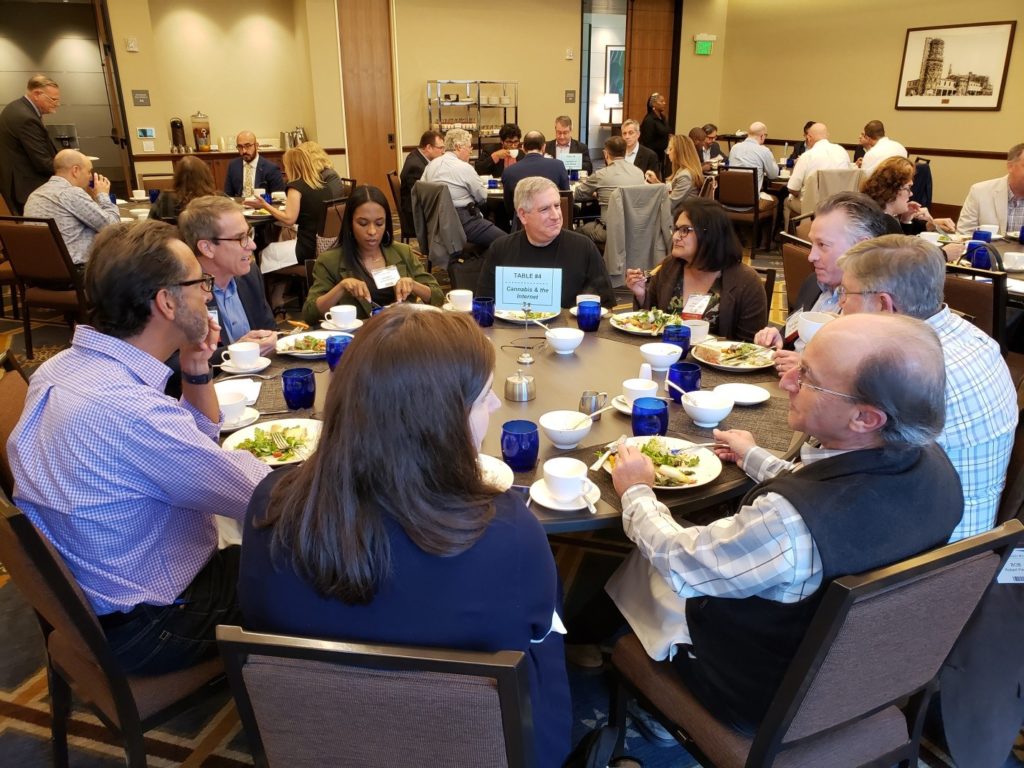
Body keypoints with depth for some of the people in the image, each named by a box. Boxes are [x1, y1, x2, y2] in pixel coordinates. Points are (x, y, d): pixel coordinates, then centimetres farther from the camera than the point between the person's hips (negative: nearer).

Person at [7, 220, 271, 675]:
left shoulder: (64, 366, -2)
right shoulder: (129, 408, -34)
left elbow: (200, 446, 9)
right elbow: (264, 496, -23)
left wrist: (196, 372, -6)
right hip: (140, 628, -8)